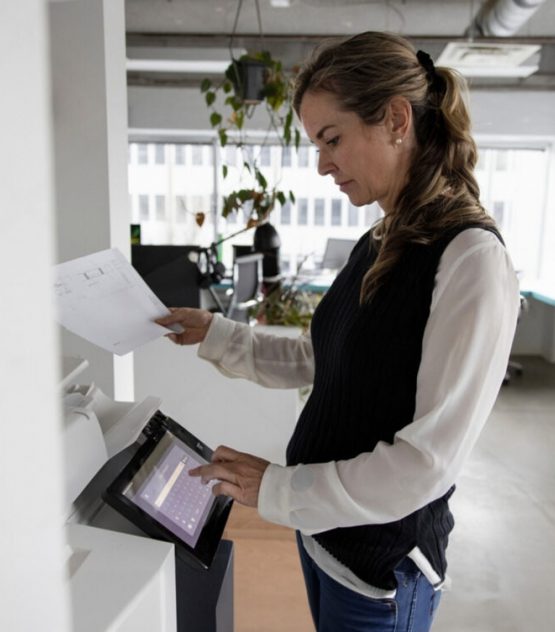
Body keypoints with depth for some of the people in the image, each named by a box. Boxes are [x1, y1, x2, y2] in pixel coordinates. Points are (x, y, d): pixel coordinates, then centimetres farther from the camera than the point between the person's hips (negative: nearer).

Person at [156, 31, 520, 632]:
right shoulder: (375, 247, 3)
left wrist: (278, 489, -18)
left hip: (381, 565, -7)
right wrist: (216, 335, 5)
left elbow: (428, 460, -24)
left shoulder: (471, 260, -23)